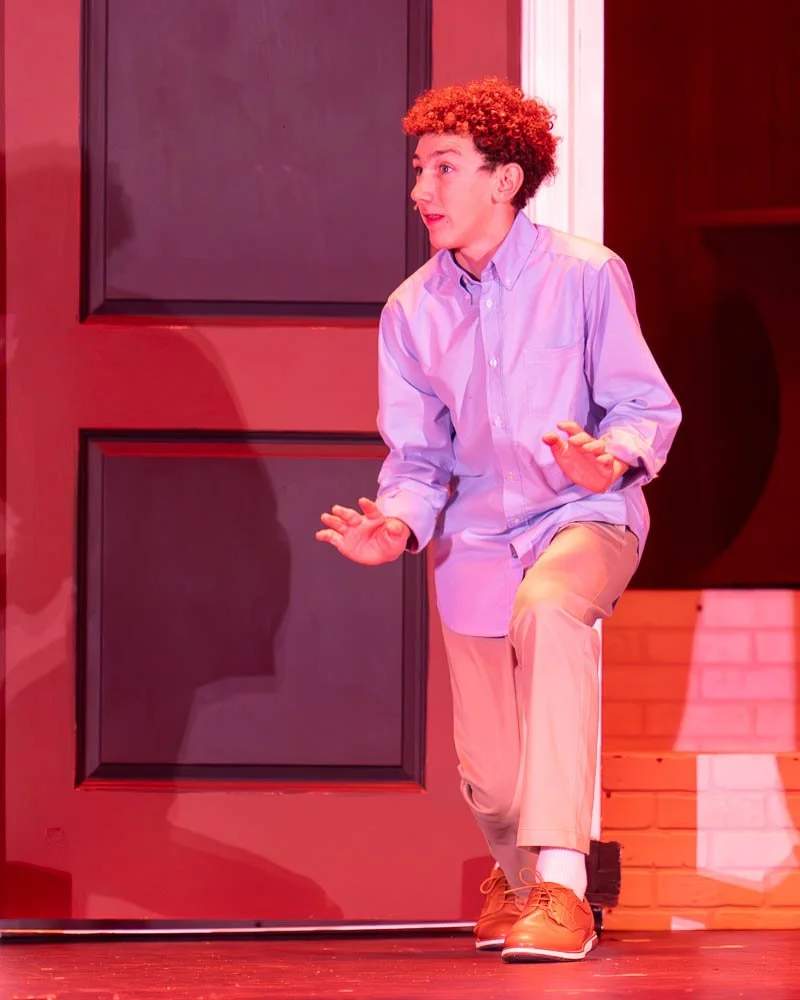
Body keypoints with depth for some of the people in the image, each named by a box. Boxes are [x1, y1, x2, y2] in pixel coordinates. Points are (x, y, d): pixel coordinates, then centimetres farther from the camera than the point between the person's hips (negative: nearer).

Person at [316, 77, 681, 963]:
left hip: (584, 516, -4)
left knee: (549, 606, -40)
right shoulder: (411, 312, 2)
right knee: (491, 774, 6)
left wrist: (613, 458, -30)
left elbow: (647, 405, -7)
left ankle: (560, 885, -42)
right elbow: (418, 453, 7)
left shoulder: (585, 277, -9)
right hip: (476, 539, 4)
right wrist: (399, 524, -14)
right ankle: (515, 871, 47)